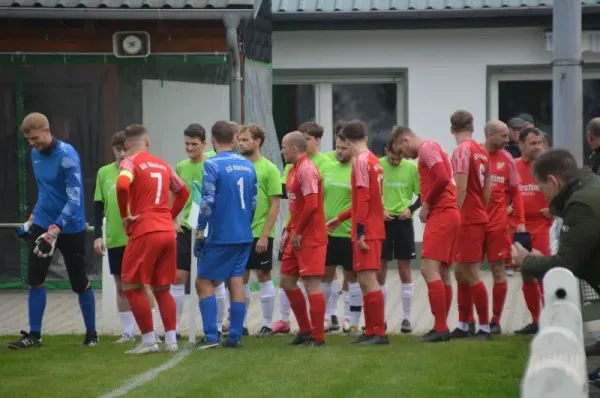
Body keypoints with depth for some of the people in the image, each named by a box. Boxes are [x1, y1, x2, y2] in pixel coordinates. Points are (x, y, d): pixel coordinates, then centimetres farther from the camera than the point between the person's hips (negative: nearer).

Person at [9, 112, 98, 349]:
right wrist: (33, 217, 17)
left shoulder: (67, 156, -20)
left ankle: (91, 333, 20)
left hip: (70, 229, -6)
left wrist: (55, 229, -34)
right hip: (42, 225, 6)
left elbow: (75, 198, -26)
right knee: (35, 281, 1)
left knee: (80, 284, 4)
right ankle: (34, 335, 9)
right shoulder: (36, 154, 3)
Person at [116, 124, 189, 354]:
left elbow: (122, 185, -23)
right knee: (162, 289, 14)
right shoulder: (163, 165, 15)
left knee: (131, 287, 3)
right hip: (168, 232, 6)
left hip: (144, 232, -6)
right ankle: (171, 340, 8)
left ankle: (149, 341, -2)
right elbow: (183, 192, 25)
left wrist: (124, 216, -11)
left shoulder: (131, 162, -3)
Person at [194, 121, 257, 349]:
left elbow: (207, 202, -16)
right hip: (244, 236, 6)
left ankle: (211, 336, -5)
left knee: (204, 282, 3)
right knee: (236, 282, 8)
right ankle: (235, 336, 6)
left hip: (220, 236, -6)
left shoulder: (212, 165, -11)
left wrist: (199, 233, -10)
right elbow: (253, 201, 12)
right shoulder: (248, 166, 8)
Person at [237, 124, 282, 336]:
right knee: (240, 278, 8)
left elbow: (275, 205, -9)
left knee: (264, 276, 2)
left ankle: (268, 325, 10)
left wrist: (265, 235, -14)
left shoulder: (269, 169, -7)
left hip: (260, 234, -5)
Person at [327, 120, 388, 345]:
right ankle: (371, 332, 14)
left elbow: (363, 199, -19)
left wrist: (360, 232, -20)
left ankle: (379, 333, -12)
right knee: (365, 280, 12)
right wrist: (340, 219, 29)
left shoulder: (361, 161, -12)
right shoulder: (373, 160, 16)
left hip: (366, 231, -9)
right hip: (374, 228, 9)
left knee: (368, 279, -10)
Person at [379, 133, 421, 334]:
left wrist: (410, 209, -13)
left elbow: (422, 195, 4)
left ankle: (406, 318, 11)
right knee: (380, 271, 4)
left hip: (403, 222, 0)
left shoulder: (411, 167, -4)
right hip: (382, 223, 0)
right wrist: (379, 210, -14)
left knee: (405, 270, 4)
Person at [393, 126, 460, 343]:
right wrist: (427, 206, 7)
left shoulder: (427, 148, -8)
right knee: (442, 273, 11)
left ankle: (440, 328, -15)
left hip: (441, 215, -10)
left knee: (429, 269, -13)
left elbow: (443, 179, -21)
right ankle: (442, 328, 12)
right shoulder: (432, 148, 22)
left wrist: (426, 205, -11)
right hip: (448, 214, 10)